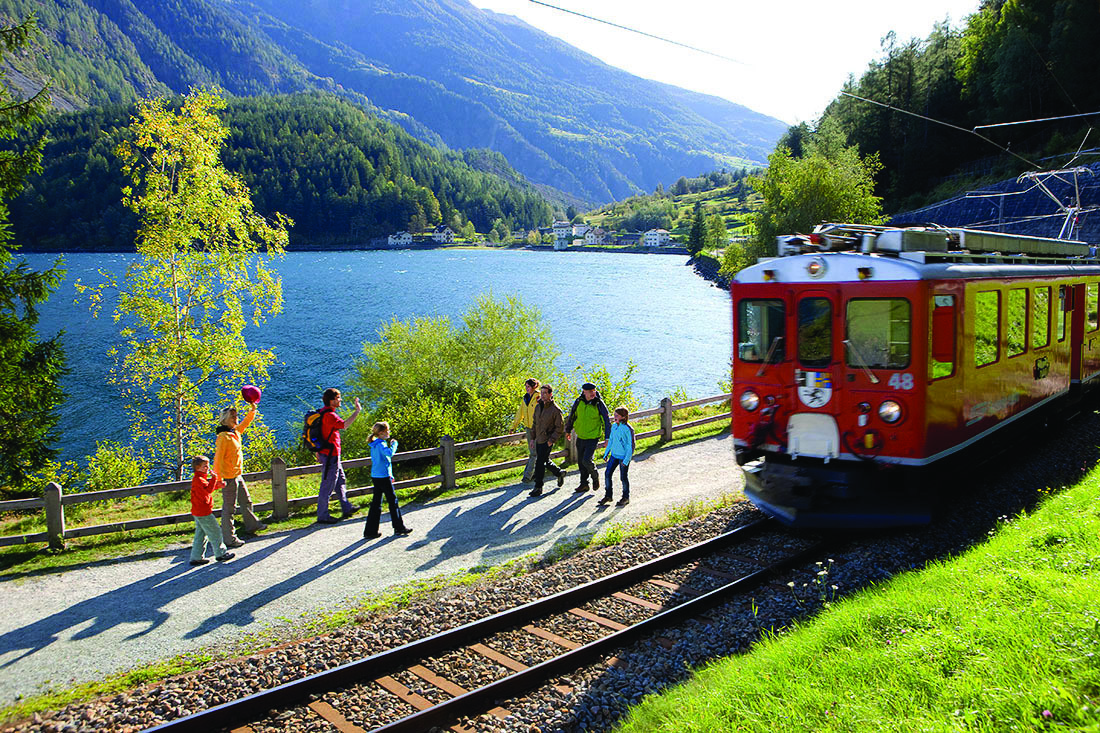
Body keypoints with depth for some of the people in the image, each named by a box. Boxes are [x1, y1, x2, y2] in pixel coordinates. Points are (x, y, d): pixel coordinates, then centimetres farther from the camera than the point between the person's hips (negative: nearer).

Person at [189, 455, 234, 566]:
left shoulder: (199, 478, 14)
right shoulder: (198, 479, -19)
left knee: (201, 534, 14)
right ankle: (220, 553, 9)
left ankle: (196, 557, 17)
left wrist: (217, 485, 10)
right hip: (203, 512, -10)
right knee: (215, 532, 0)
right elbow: (208, 489, -32)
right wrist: (213, 478, -29)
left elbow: (207, 489, 24)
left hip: (198, 512, 11)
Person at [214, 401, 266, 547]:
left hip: (237, 476, 9)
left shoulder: (235, 431, 6)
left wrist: (253, 409, 15)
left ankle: (252, 525, 42)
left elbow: (246, 423, 26)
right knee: (229, 508, -1)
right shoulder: (223, 437, -20)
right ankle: (229, 539, 8)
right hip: (228, 478, -9)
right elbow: (218, 458, -22)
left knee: (246, 501, 23)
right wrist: (219, 478, -22)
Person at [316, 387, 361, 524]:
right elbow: (344, 425, -39)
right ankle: (322, 516, 6)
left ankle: (347, 508, 32)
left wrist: (318, 451, 23)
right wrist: (357, 411, -33)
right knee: (327, 486, -2)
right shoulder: (330, 415, -22)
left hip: (325, 453, 11)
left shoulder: (324, 413, 11)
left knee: (341, 480, 21)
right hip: (331, 455, -11)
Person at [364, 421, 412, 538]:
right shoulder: (381, 444, -16)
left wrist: (389, 475, 24)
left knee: (376, 503, 10)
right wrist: (394, 444, -15)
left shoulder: (374, 445, 14)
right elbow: (389, 453, -35)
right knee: (393, 500, 3)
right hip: (383, 477, -9)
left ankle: (370, 531, 10)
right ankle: (399, 528, 12)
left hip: (375, 476, 9)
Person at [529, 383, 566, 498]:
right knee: (545, 461, 18)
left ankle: (538, 488, 1)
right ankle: (559, 473, 41)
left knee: (540, 463, -8)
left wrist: (552, 439, -17)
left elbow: (559, 428, -9)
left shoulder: (555, 410, -12)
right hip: (538, 439, 7)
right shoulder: (538, 407, 8)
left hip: (547, 440, -7)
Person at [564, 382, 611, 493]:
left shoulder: (599, 404, -14)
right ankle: (584, 484, 28)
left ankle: (595, 477, 14)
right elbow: (572, 416, 12)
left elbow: (606, 421, -7)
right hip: (580, 437, 4)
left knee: (587, 460, -14)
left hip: (593, 437, -4)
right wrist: (568, 430, 21)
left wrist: (607, 438, -8)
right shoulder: (578, 402, -4)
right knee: (580, 462, 12)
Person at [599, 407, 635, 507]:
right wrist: (606, 453, 16)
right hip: (614, 455, 6)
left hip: (624, 457, -6)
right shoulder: (614, 426, 2)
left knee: (623, 477, 3)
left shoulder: (628, 429, -18)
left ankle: (626, 498, 21)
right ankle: (608, 496, 20)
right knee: (607, 474, 5)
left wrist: (626, 460, -18)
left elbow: (631, 446, -16)